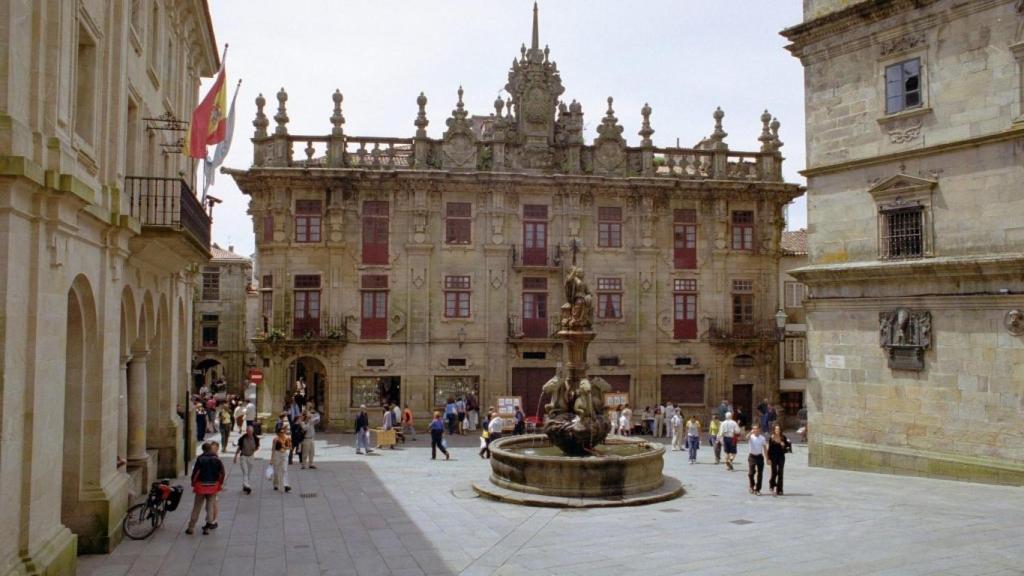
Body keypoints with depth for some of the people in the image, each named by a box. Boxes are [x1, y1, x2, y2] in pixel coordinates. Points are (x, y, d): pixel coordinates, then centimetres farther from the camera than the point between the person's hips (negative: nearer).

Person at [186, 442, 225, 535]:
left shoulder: (200, 459, -5)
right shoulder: (216, 459, -1)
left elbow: (195, 472, -8)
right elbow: (222, 472, -3)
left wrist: (193, 482, 4)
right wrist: (220, 483, 7)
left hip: (201, 485, -1)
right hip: (213, 485, 1)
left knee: (196, 507, 7)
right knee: (210, 506, 8)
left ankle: (191, 527, 10)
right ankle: (207, 527, 7)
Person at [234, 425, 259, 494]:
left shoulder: (255, 438, -8)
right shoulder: (242, 438, -11)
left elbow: (257, 447, 5)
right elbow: (239, 447, 3)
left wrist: (254, 449, -17)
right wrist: (236, 456, 6)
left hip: (251, 457, 2)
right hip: (243, 456, -2)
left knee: (250, 472, 9)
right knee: (245, 471, -12)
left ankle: (249, 487, 17)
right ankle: (246, 486, -18)